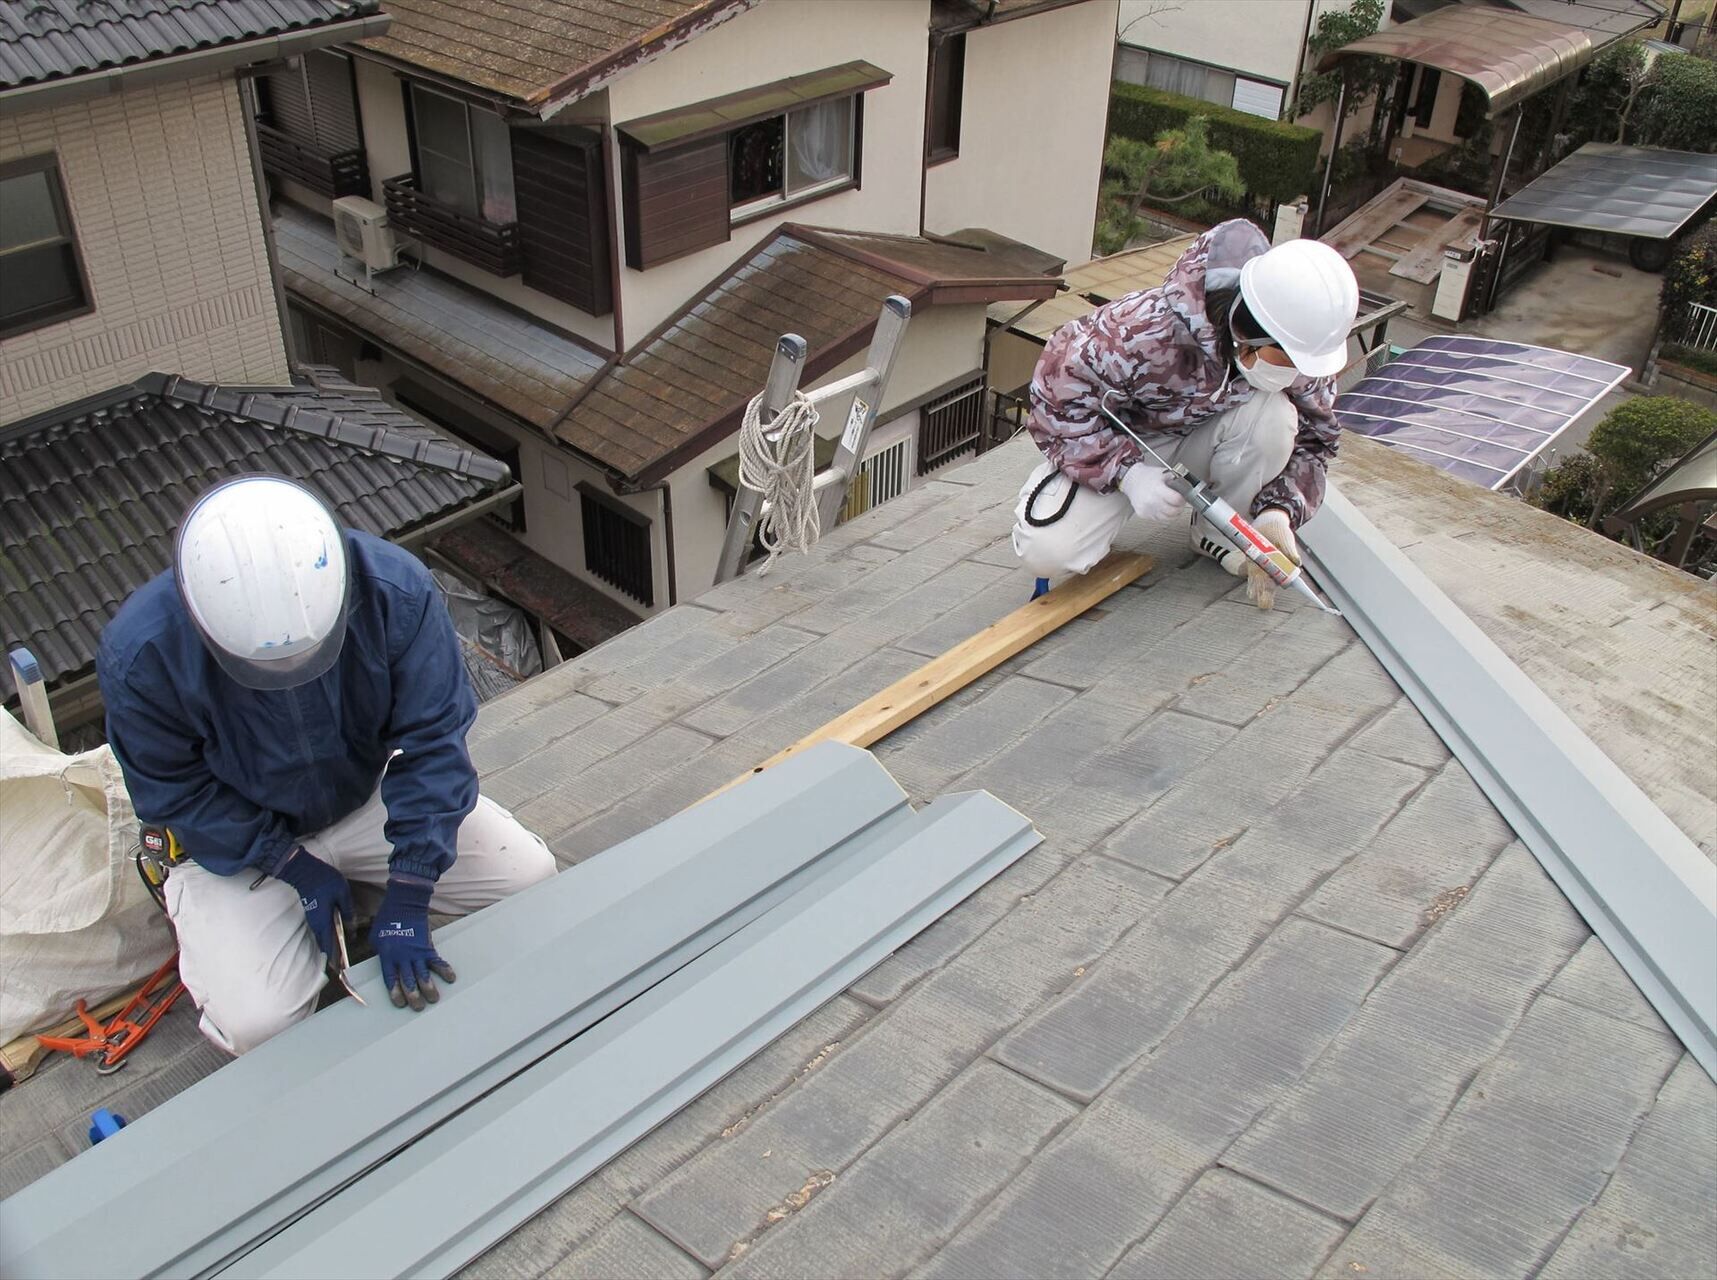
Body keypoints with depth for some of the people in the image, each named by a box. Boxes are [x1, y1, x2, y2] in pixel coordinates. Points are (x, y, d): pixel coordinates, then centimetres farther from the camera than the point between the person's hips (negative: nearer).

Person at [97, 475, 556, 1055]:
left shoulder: (396, 590, -30)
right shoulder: (139, 654, -31)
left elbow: (432, 744, -23)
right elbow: (173, 790, -14)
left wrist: (405, 905, -24)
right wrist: (295, 867, -19)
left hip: (370, 791, 3)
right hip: (237, 837, -2)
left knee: (532, 878, -6)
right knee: (260, 1024, -21)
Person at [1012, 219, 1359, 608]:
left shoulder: (1296, 350, -21)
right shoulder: (1144, 334, -38)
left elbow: (1313, 437, -8)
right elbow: (1057, 395, -28)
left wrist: (1279, 510, -26)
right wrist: (1127, 472, -37)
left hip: (1202, 439, 4)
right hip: (1119, 445, -4)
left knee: (1274, 416, -30)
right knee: (1047, 552, -27)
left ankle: (1217, 533, -4)